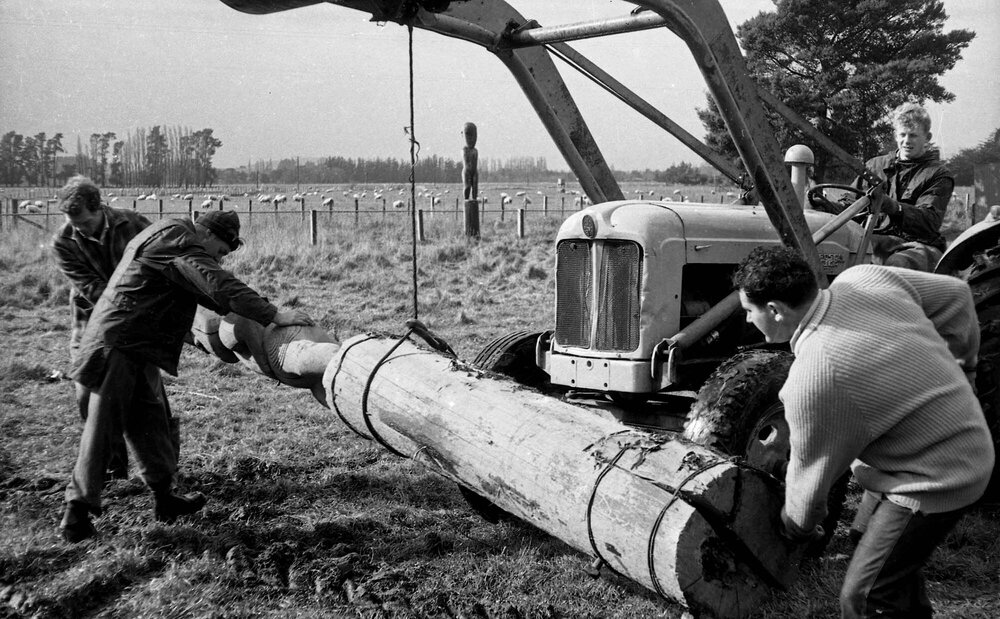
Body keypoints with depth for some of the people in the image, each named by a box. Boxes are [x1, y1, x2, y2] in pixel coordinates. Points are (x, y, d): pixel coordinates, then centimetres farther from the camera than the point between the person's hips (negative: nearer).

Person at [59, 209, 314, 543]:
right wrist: (273, 315, -29)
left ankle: (164, 497, 20)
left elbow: (201, 290, 23)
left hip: (136, 349, 10)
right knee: (101, 428, -5)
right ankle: (76, 513, 2)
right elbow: (220, 286, -27)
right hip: (118, 344, -10)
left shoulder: (164, 237, 18)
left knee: (149, 422, 13)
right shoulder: (182, 246, -15)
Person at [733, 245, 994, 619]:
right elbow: (955, 295, 3)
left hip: (934, 479, -9)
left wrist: (798, 527, 7)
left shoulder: (811, 381, -30)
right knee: (869, 537, 25)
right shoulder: (864, 277, -12)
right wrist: (961, 365, 16)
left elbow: (810, 472, -13)